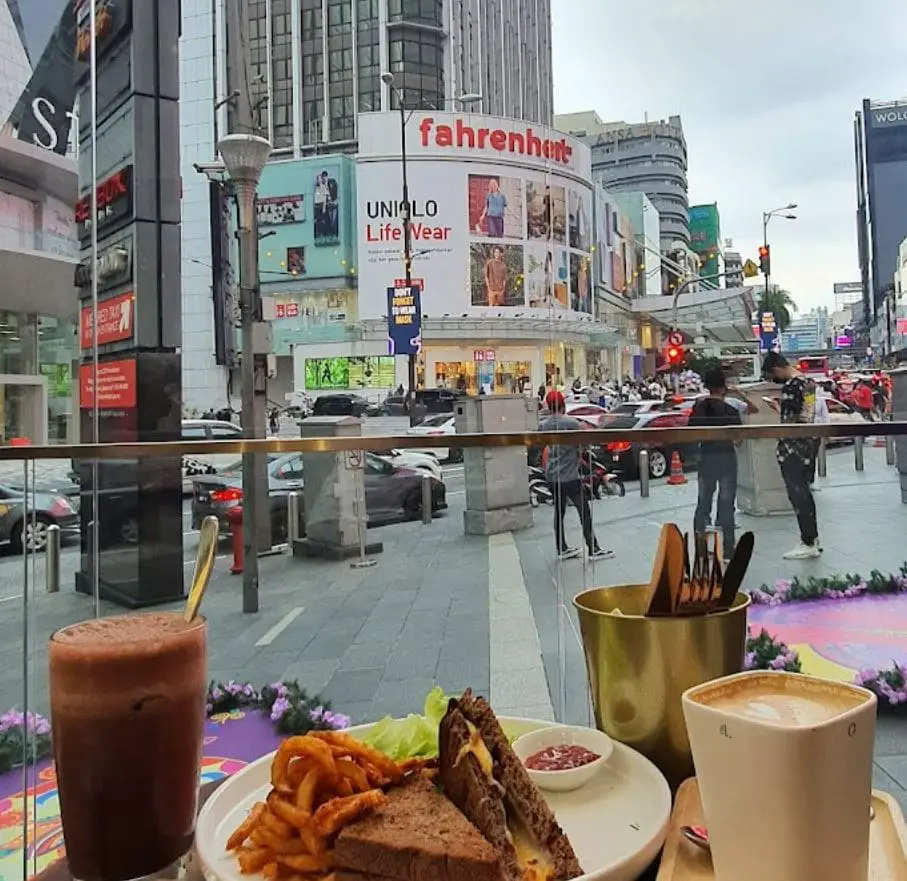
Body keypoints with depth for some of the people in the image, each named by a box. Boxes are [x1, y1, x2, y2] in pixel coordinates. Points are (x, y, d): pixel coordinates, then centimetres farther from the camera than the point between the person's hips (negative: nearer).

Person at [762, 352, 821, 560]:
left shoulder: (790, 386, -18)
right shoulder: (809, 381, 9)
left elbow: (787, 420, -18)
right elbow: (809, 412, 14)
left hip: (793, 447, -9)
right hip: (809, 442, 9)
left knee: (797, 494, -2)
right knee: (804, 491, 16)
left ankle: (808, 544, 3)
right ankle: (813, 538, 23)